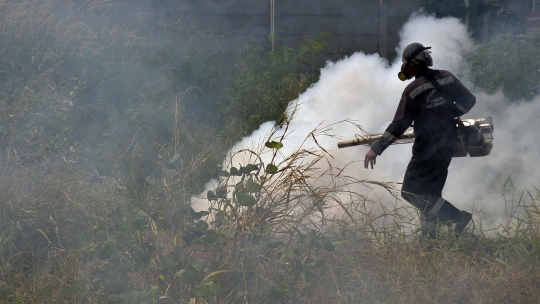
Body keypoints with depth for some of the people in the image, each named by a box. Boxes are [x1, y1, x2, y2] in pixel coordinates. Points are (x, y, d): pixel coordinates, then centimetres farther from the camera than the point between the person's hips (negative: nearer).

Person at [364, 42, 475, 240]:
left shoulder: (413, 90, -17)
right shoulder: (447, 78, 0)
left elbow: (400, 124, -19)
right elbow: (468, 100, 4)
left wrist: (376, 149, -17)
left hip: (426, 149, -8)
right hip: (447, 145, 8)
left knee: (411, 191, -1)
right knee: (431, 191, 17)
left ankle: (457, 217, -8)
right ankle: (429, 237, 18)